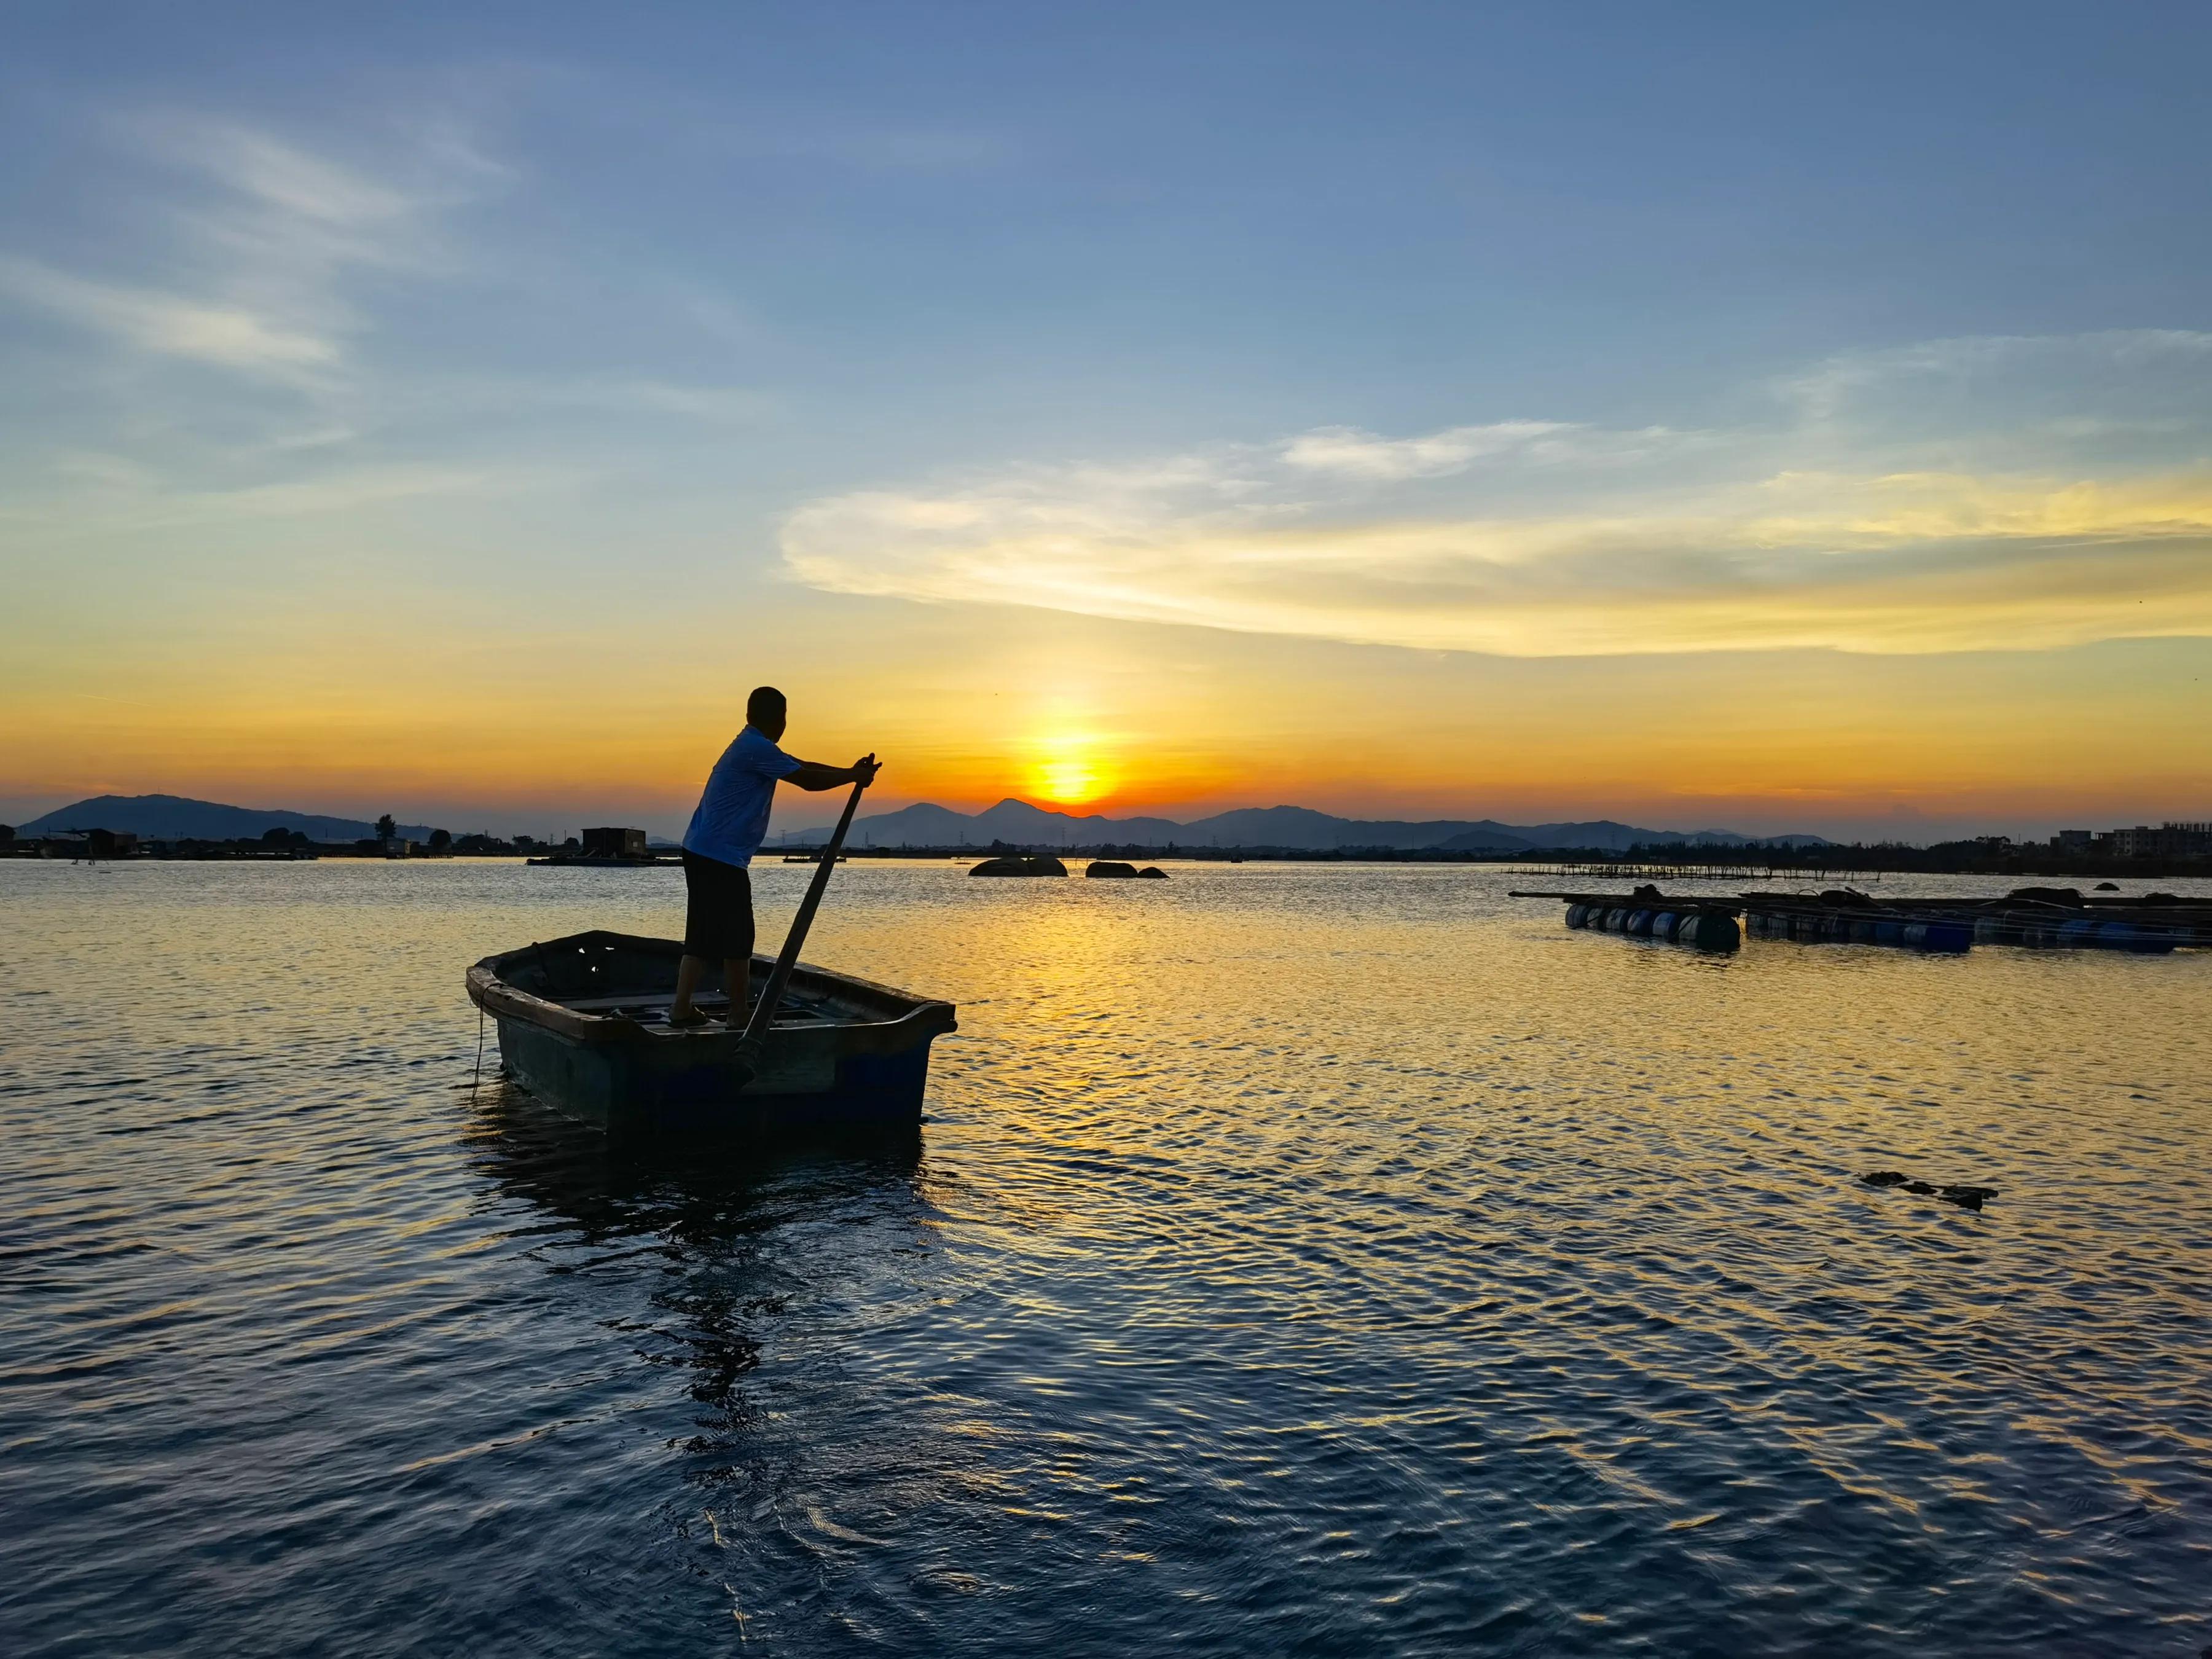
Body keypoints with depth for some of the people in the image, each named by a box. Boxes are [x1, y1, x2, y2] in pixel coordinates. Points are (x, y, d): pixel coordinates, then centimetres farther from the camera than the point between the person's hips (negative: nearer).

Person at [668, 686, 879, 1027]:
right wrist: (854, 777, -1)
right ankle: (740, 1018, 5)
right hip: (721, 859, -10)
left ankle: (681, 1008, 15)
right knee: (737, 941, -2)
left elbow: (804, 767, 19)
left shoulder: (752, 747, 18)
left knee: (703, 937, 13)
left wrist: (850, 772, 12)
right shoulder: (757, 748, -15)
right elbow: (807, 780, -13)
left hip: (701, 854, 10)